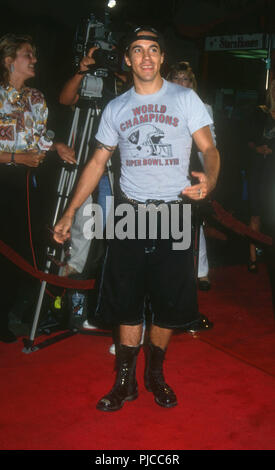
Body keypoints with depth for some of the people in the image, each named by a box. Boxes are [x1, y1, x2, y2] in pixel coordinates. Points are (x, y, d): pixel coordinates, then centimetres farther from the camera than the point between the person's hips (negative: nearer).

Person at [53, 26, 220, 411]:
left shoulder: (185, 98, 3)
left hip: (174, 213, -1)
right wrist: (70, 213, 6)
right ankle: (125, 381, 21)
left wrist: (209, 181, -25)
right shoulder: (116, 108, 10)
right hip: (129, 212, 2)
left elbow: (209, 149, -1)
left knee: (169, 302, 5)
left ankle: (155, 374, 27)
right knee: (128, 302, 6)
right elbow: (98, 162, 12)